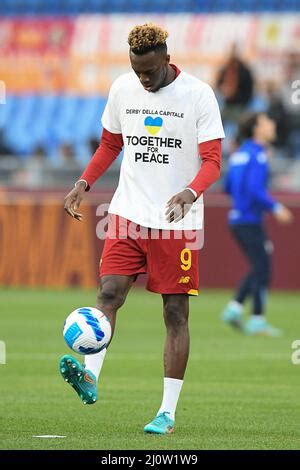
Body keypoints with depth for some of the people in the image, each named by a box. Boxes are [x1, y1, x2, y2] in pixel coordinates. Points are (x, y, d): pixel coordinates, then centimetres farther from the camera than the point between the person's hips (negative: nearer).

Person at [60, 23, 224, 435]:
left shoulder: (198, 94, -8)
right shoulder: (122, 89, 5)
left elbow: (212, 161, -9)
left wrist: (191, 192, -27)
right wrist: (84, 183, 5)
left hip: (177, 220, -3)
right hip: (128, 212, 3)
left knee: (175, 312, -1)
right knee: (109, 291, -15)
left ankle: (168, 411, 3)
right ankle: (89, 377, -25)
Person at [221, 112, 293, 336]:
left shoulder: (239, 154, 13)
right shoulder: (258, 155, -14)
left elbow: (228, 187, 19)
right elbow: (255, 189, -24)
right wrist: (275, 208, -18)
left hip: (238, 219, 9)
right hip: (250, 222, -9)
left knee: (259, 269, 15)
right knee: (262, 269, -3)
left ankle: (234, 308, 8)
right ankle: (258, 320, -2)